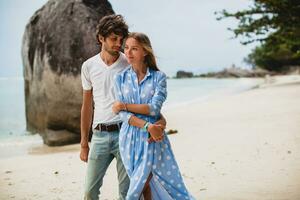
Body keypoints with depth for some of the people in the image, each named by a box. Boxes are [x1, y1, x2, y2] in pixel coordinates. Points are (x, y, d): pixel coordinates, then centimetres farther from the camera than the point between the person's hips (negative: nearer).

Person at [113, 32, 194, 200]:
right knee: (147, 186, 7)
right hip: (130, 138, 2)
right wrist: (147, 126, -17)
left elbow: (154, 108, -13)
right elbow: (123, 114, -4)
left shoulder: (159, 77, -1)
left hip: (152, 138, -2)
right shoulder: (121, 78, 5)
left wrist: (124, 105, -11)